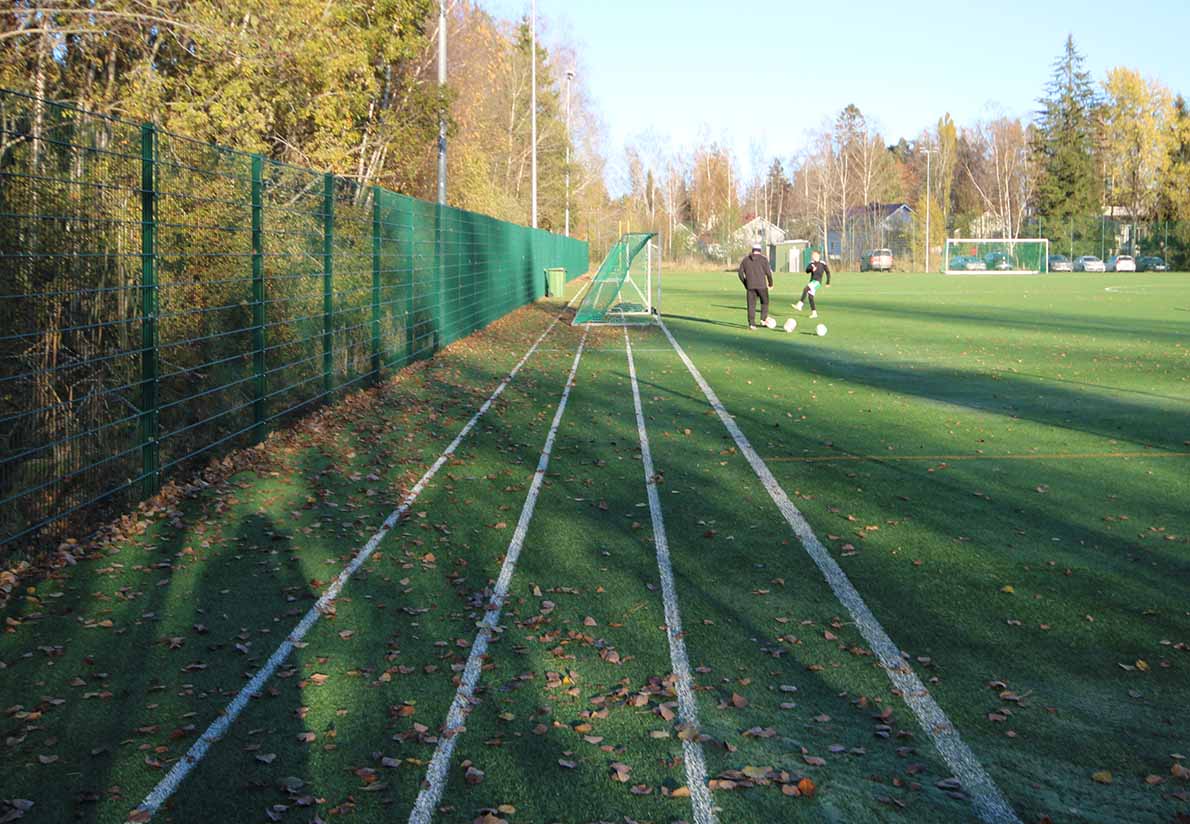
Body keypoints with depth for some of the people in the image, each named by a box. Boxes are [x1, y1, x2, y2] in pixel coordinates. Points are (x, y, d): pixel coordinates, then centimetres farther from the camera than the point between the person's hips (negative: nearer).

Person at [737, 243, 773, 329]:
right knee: (764, 302, 17)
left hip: (750, 286, 2)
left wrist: (746, 284, 19)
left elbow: (741, 273, 9)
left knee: (751, 305, 5)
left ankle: (751, 323, -3)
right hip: (761, 285, -2)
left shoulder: (745, 260, 10)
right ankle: (763, 319, 5)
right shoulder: (763, 259, 0)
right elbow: (768, 272, -5)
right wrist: (771, 283, 8)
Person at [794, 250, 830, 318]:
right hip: (812, 282, 7)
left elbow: (828, 272, 7)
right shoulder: (812, 263, 11)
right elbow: (807, 271, 1)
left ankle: (799, 305, -35)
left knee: (806, 289, -29)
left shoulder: (822, 264, -1)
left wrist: (828, 282, 8)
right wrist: (811, 269, -21)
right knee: (810, 297, 4)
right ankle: (814, 313, 13)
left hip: (817, 282, -7)